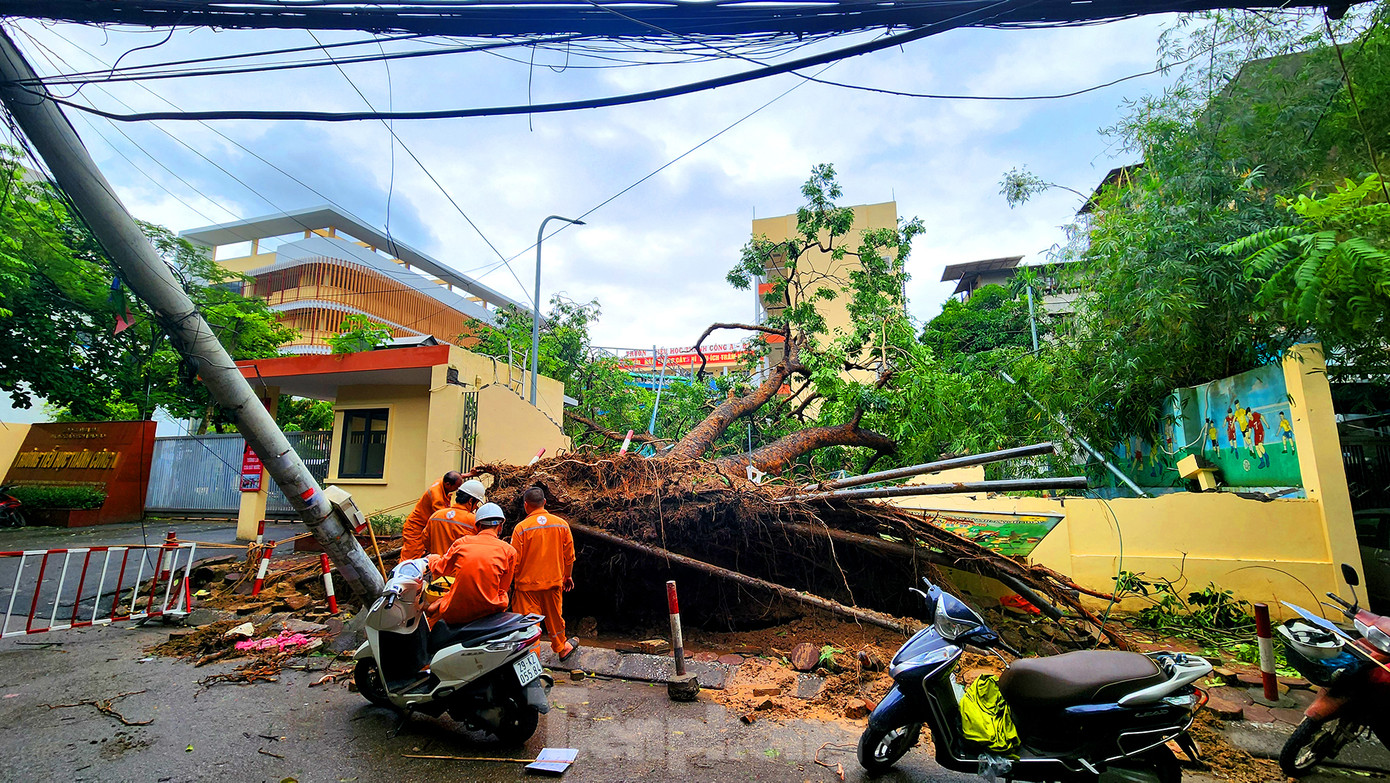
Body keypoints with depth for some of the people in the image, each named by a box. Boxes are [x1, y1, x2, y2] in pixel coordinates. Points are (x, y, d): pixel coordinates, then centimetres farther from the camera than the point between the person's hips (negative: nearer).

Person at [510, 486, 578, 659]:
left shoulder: (521, 528, -15)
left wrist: (513, 580, 7)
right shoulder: (562, 524, -4)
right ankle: (561, 647, 39)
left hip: (528, 583, -4)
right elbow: (569, 555, 4)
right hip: (554, 581, 4)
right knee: (555, 616, 21)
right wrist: (568, 576, 19)